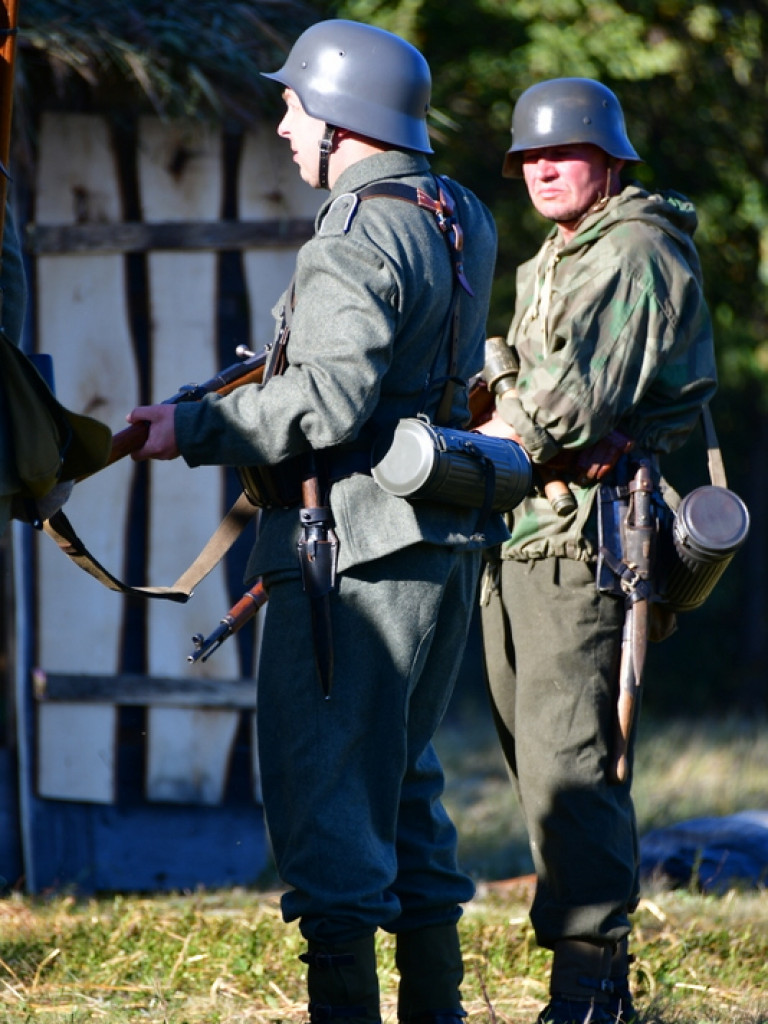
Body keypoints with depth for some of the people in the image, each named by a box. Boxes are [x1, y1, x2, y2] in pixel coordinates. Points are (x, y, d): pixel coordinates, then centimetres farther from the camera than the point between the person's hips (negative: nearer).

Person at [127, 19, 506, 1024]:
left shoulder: (353, 245, -16)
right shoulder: (463, 218, 12)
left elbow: (328, 404, -25)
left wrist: (193, 428, -18)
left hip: (354, 546, -9)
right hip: (448, 541, 9)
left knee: (322, 784, -6)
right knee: (402, 775, 18)